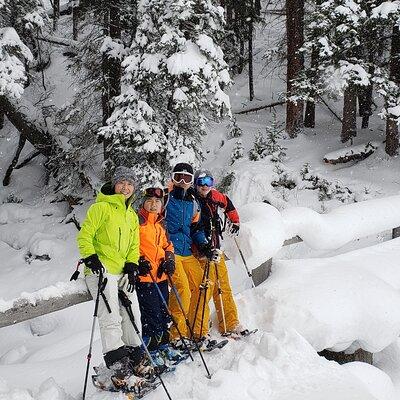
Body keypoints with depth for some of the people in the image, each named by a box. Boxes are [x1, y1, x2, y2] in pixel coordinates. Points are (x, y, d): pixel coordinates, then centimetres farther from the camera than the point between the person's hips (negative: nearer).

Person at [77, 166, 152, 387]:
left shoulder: (132, 215, 19)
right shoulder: (101, 207, -3)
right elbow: (84, 236, -8)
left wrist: (132, 266, 5)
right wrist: (91, 259, -20)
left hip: (123, 271, 8)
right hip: (102, 269, -7)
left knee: (132, 315, 9)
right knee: (111, 318, -13)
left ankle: (136, 359, 20)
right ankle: (118, 365, -14)